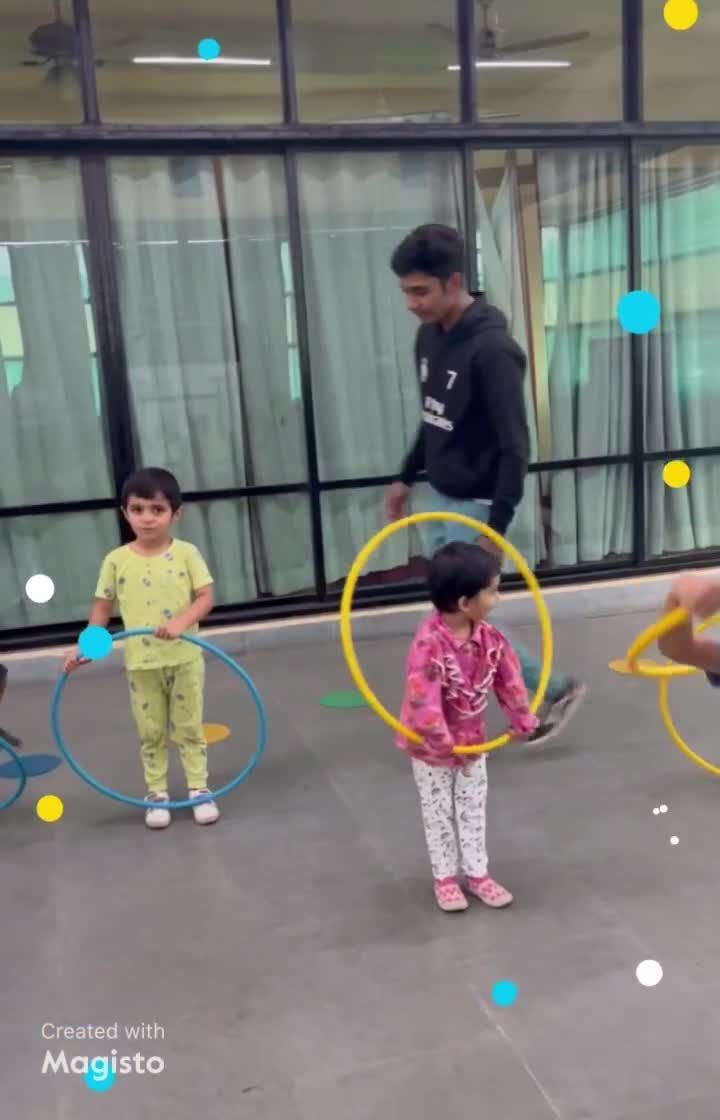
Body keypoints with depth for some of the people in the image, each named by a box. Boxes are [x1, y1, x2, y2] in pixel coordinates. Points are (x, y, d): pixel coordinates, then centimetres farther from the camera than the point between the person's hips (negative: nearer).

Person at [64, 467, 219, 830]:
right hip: (141, 664, 1)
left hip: (184, 660, -1)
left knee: (189, 728, 10)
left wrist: (181, 622, -26)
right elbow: (103, 607, 2)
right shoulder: (116, 560, -4)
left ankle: (199, 789, 22)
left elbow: (206, 597, -9)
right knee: (151, 733, 11)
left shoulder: (186, 553, -7)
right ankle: (156, 794, 23)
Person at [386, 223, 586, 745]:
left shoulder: (492, 349, -22)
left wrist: (497, 526, -24)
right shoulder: (429, 336, 4)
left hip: (476, 504, -8)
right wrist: (407, 478, 20)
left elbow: (515, 446, -23)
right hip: (442, 498, 8)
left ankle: (557, 688, 14)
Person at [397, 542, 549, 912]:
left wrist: (522, 722, 2)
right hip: (431, 747, -6)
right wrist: (444, 745, -31)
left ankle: (477, 874, 34)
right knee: (439, 813, 13)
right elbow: (423, 701, -36)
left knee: (473, 809, 18)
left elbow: (509, 679, -2)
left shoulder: (488, 636, -12)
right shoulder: (430, 644, -34)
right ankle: (445, 878, 30)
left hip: (473, 740, 6)